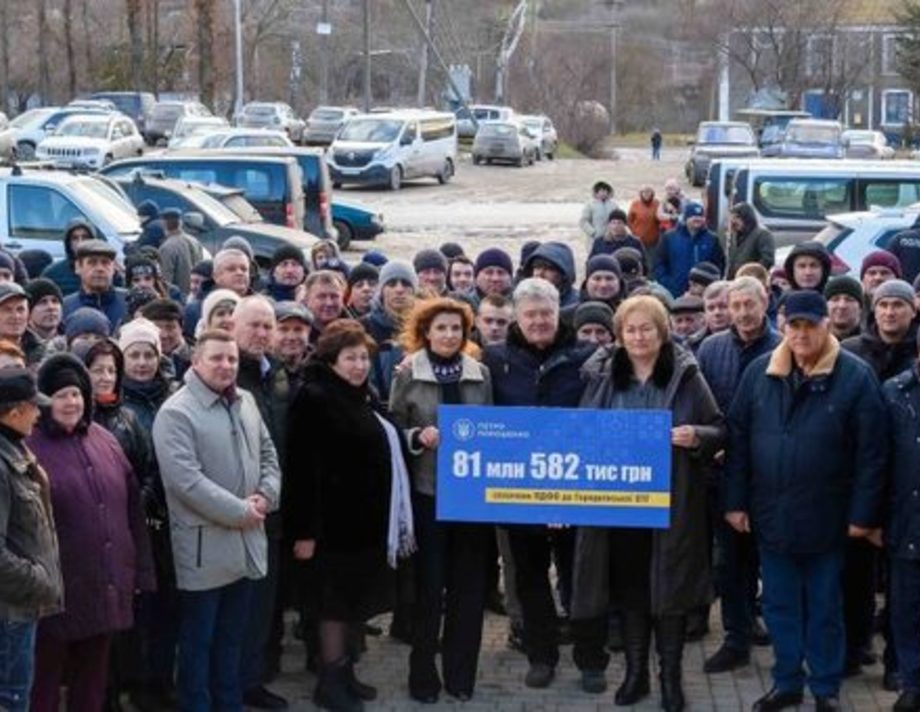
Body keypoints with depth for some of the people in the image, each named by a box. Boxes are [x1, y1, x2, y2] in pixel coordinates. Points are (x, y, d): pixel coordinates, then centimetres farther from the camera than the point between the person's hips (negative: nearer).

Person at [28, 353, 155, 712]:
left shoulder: (104, 441, 9)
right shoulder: (29, 448, -10)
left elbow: (132, 509, 11)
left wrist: (140, 570, 9)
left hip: (107, 586, 5)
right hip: (58, 589, -5)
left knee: (93, 678, 15)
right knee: (46, 677, 6)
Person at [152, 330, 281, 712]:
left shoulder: (246, 402, 9)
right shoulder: (176, 412, -15)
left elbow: (268, 455, 16)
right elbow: (187, 480, -23)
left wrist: (266, 496, -4)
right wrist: (238, 511, -19)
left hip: (246, 541, 7)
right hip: (204, 544, -7)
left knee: (232, 635, 18)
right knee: (198, 638, 4)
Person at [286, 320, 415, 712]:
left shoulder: (362, 397, 12)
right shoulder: (315, 399, -13)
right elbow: (304, 468, -19)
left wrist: (382, 517, 17)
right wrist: (305, 529, -23)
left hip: (365, 516, 8)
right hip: (335, 517, -8)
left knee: (351, 597, 14)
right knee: (336, 598, 0)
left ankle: (342, 671, 23)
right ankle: (330, 679, 9)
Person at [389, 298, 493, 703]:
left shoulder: (480, 373, 6)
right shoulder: (408, 373, -1)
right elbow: (394, 430, 2)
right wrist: (419, 438, -16)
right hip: (427, 491, -2)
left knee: (469, 585, 6)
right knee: (428, 585, 1)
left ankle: (461, 673, 19)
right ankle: (423, 673, 14)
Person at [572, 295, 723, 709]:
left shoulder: (686, 376, -2)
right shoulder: (602, 376, 5)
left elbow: (719, 431, 0)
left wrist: (696, 437, -20)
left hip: (671, 503, -2)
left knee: (670, 585, 4)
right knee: (628, 587, 9)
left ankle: (670, 675, 15)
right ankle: (635, 672, 21)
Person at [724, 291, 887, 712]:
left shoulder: (856, 376, -8)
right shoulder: (759, 372, 1)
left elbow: (871, 452, -8)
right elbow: (737, 438, 5)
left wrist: (863, 514, -9)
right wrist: (735, 501, 2)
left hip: (825, 518, -3)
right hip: (771, 514, 3)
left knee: (824, 608, 11)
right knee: (779, 606, 13)